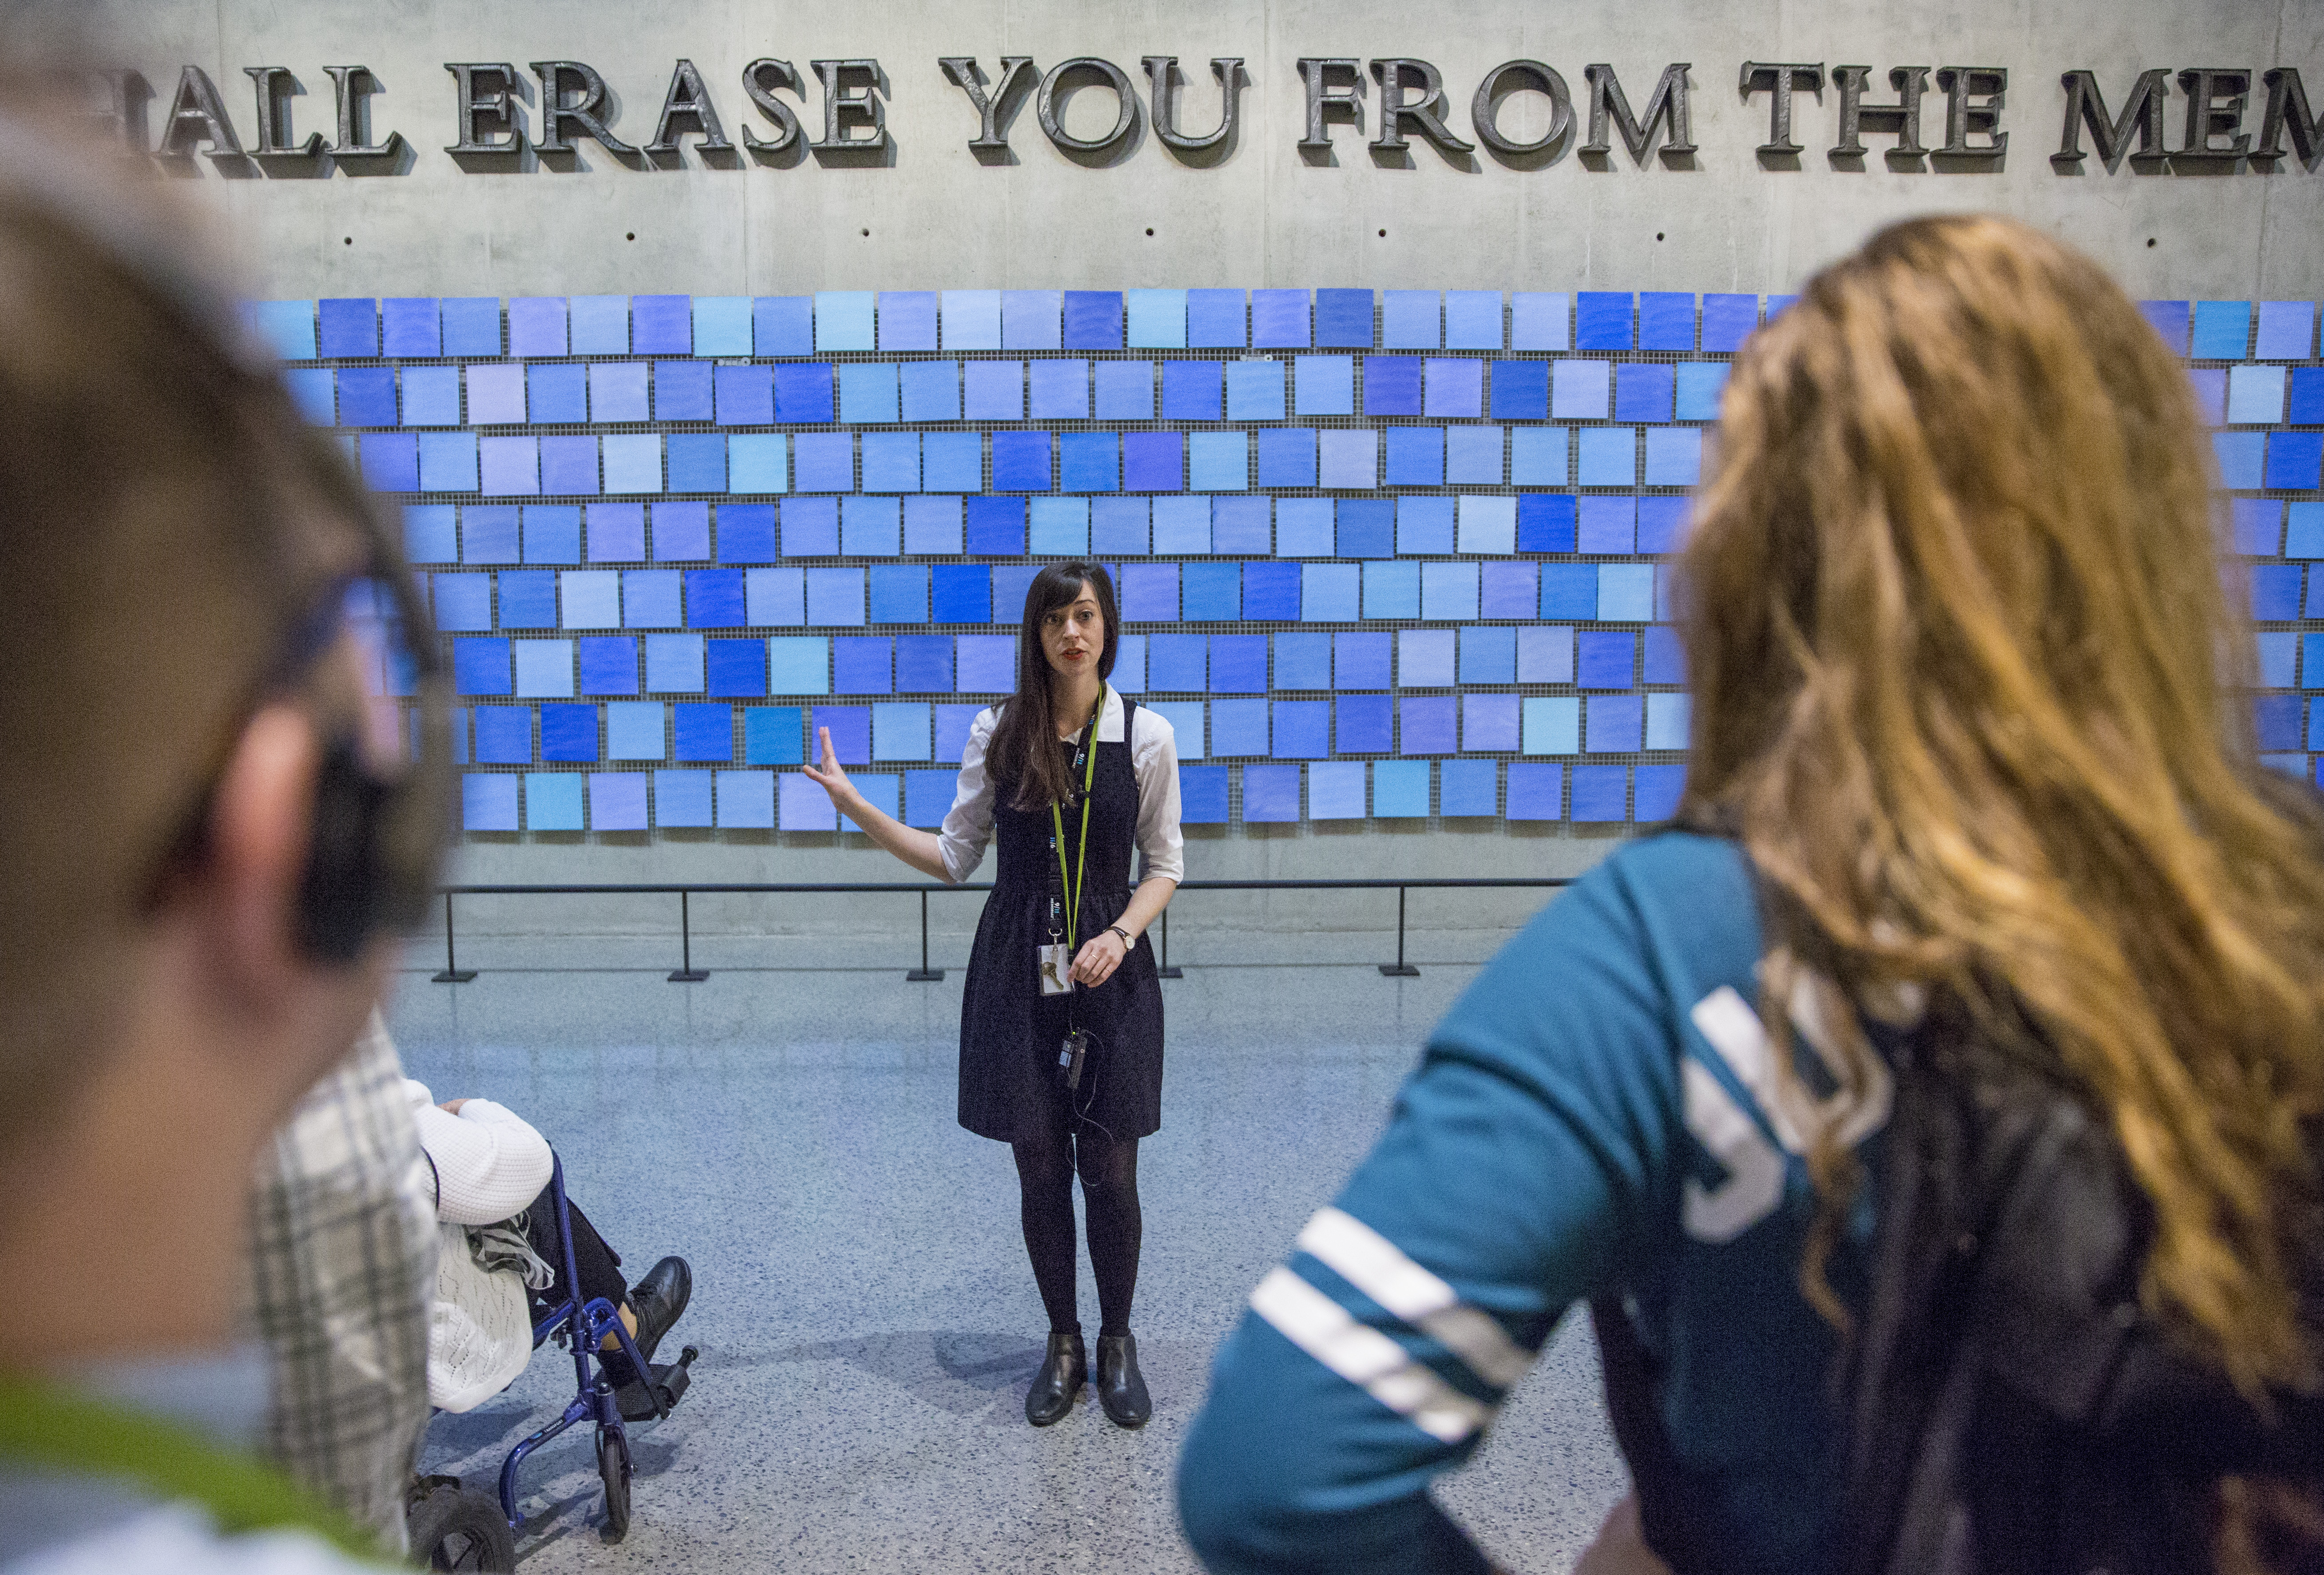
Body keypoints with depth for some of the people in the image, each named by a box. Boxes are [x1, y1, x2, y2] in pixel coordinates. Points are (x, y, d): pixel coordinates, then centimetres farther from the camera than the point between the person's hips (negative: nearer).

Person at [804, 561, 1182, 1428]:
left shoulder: (1147, 736, -4)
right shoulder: (998, 732, -1)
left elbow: (1165, 865, 4)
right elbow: (954, 857, 4)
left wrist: (1121, 934, -13)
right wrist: (856, 806, -4)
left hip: (1111, 975, -1)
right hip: (1017, 974, 1)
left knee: (1110, 1171, 4)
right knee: (1040, 1168, 9)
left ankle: (1117, 1342, 27)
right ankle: (1063, 1342, 29)